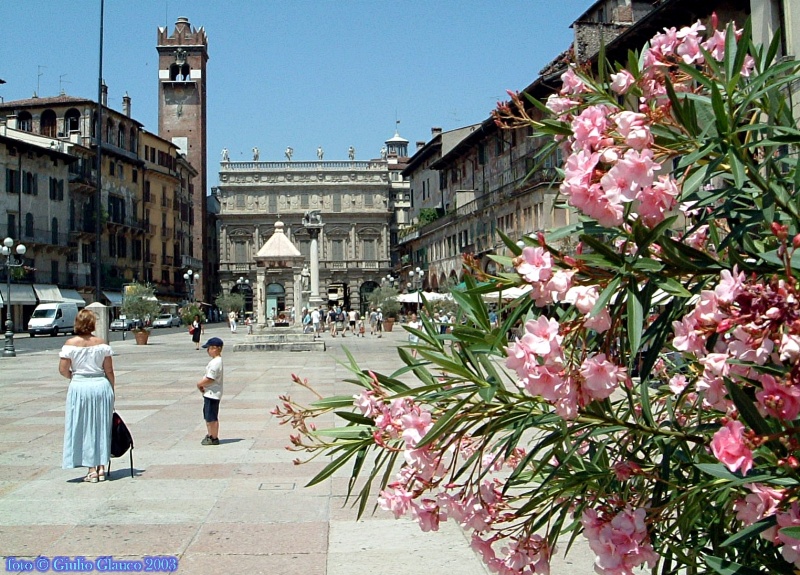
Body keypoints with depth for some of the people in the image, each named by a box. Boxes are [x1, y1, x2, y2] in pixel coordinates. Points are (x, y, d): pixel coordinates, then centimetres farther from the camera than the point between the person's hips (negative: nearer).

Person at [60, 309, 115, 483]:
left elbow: (63, 369, -7)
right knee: (102, 427, 11)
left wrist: (74, 376, 13)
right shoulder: (102, 344, -1)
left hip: (79, 387, -2)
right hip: (101, 385, 2)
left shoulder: (70, 344, -6)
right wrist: (111, 390, 10)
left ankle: (92, 470, 6)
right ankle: (101, 468, 15)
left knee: (85, 428, 6)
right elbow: (109, 371, 0)